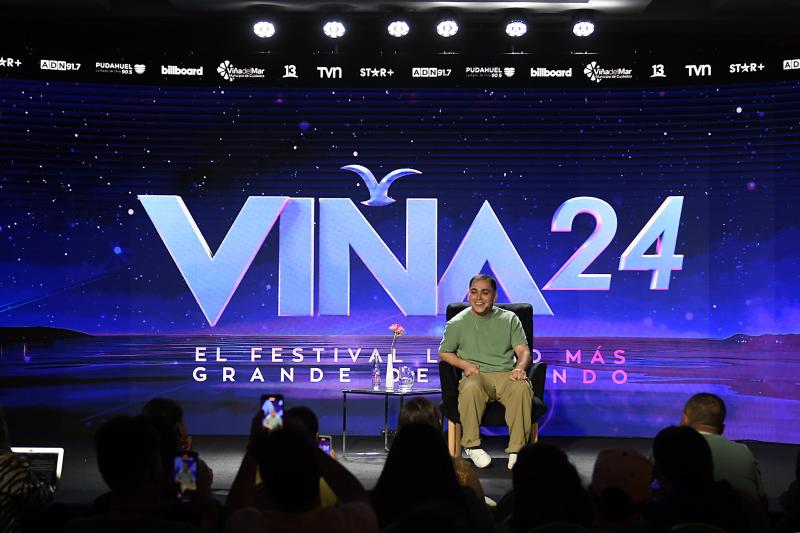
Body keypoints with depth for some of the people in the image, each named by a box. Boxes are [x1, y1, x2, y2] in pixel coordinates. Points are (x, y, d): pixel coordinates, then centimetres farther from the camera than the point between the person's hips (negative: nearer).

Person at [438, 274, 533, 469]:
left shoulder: (509, 319, 13)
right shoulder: (457, 323, 11)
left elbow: (524, 351, 8)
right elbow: (444, 352, 19)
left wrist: (520, 368, -16)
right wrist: (464, 364, -1)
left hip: (506, 375, 1)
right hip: (476, 376, -1)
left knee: (522, 387, -34)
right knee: (470, 388, -38)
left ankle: (516, 449, -28)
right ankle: (472, 445, -23)